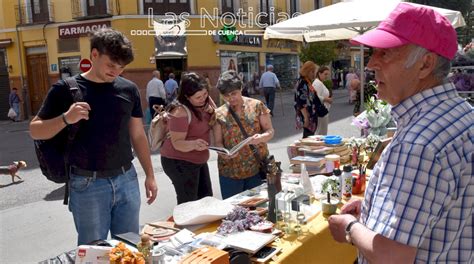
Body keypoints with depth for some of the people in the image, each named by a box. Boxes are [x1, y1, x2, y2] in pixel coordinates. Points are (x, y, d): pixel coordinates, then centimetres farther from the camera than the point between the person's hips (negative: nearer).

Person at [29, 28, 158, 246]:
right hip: (87, 185, -3)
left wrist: (150, 175, 10)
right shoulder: (65, 89, -5)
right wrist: (66, 118, -19)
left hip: (126, 180, 3)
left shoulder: (128, 89, 5)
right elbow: (35, 131, 0)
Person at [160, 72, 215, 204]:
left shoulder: (206, 101, -3)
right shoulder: (181, 112, -25)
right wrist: (193, 144, -43)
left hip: (199, 160, 8)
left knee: (207, 200, 16)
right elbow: (177, 143, -23)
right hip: (179, 162, -8)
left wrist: (211, 111, -11)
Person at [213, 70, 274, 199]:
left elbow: (270, 131, 2)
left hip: (257, 168, 0)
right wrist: (223, 153, -19)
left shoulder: (256, 106, 1)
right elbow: (218, 142, 3)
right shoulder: (219, 114, 3)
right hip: (230, 171, 1)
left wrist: (261, 137, -20)